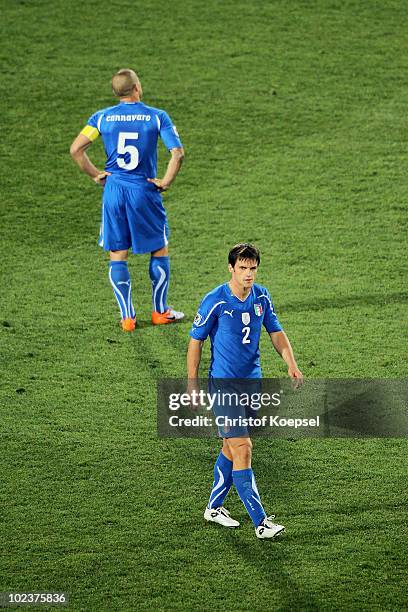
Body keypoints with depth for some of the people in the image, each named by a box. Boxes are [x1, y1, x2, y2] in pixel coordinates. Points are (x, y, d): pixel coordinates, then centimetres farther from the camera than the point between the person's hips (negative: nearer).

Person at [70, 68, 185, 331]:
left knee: (117, 255, 9)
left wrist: (95, 174, 7)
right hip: (145, 191, -2)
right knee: (160, 250, 15)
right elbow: (178, 153, -13)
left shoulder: (102, 117, 1)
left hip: (114, 190, 2)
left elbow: (76, 149, -3)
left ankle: (127, 317, 7)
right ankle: (160, 311, 21)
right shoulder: (157, 117, -5)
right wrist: (166, 182, -3)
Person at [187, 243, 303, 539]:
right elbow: (196, 341, -6)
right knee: (243, 449, -12)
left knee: (232, 448, 16)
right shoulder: (215, 301, -14)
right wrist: (192, 383, -5)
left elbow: (276, 333, 10)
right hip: (224, 384, -6)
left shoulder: (262, 297, 3)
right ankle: (260, 522, -12)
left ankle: (214, 507, 34)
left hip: (252, 382, 6)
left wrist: (291, 363, -7)